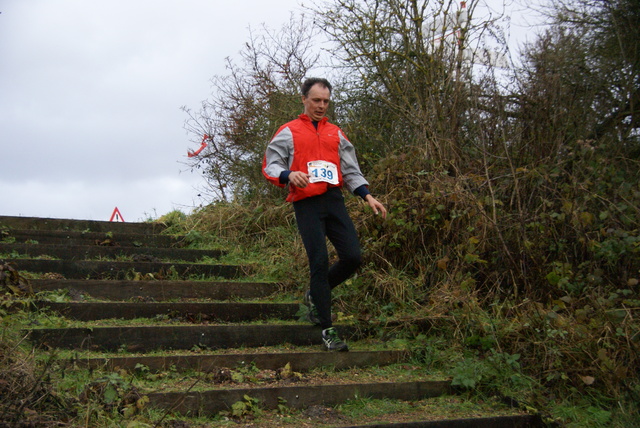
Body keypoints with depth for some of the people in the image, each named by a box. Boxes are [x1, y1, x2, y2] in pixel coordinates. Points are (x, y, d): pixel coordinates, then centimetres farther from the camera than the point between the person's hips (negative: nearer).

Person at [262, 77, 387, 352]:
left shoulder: (336, 134, 21)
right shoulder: (288, 132, 8)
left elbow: (351, 170, 20)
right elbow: (269, 166, 2)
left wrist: (367, 196, 6)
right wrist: (288, 175, -19)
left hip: (334, 200, 4)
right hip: (306, 203, -4)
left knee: (353, 257, -5)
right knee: (320, 263, -8)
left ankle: (316, 295, 21)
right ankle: (327, 329, 1)